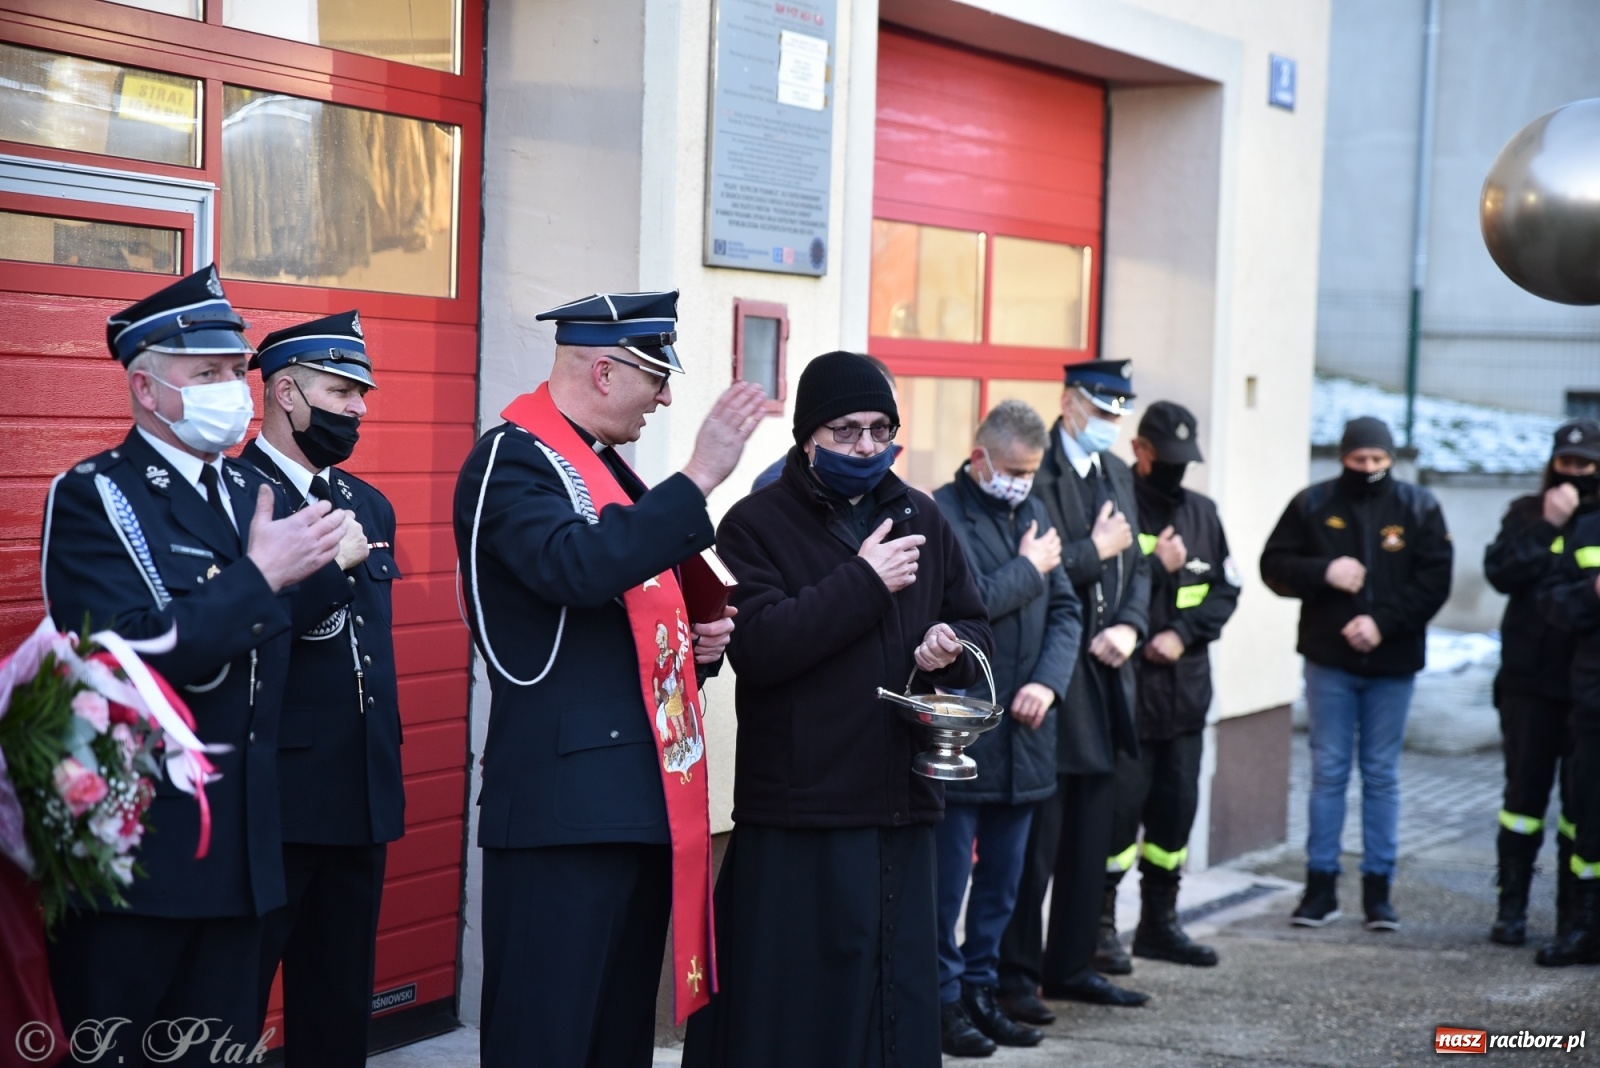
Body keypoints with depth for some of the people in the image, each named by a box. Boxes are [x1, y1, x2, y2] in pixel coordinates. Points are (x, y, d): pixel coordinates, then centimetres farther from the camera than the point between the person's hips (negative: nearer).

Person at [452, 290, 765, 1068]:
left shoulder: (605, 465, 19)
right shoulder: (511, 460, -9)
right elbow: (578, 567, -29)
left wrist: (694, 641, 10)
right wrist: (699, 478, -27)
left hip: (642, 795, 9)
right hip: (564, 799, -9)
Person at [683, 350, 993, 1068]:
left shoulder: (921, 520, 13)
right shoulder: (756, 525, -3)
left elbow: (972, 624, 23)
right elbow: (756, 645, -17)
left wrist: (952, 648, -1)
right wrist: (862, 582, -18)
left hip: (901, 803, 5)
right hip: (798, 814, -5)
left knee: (897, 994, 9)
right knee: (795, 1006, -2)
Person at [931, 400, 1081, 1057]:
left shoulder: (1032, 513, 11)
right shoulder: (940, 515, -11)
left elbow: (1065, 610, 10)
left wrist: (1048, 682, -6)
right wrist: (1029, 568, -10)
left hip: (1023, 732, 7)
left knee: (1003, 881, 14)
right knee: (948, 880, 1)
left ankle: (980, 990, 25)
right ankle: (944, 999, 11)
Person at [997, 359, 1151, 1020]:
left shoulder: (1117, 475, 16)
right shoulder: (1036, 474, -11)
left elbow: (1136, 565, 16)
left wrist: (1129, 627, -2)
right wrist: (1096, 551, -10)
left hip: (1104, 677, 8)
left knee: (1090, 836, 13)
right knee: (1035, 835, -2)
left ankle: (1071, 966, 23)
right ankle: (1015, 976, 7)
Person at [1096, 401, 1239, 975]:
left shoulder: (1202, 512, 13)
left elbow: (1226, 589, 11)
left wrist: (1183, 633, -4)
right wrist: (1157, 566, -15)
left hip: (1186, 686, 7)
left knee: (1176, 805, 11)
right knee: (1121, 803, -6)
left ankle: (1159, 921, 23)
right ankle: (1101, 923, 4)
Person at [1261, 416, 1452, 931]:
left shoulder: (1418, 507, 1)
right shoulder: (1313, 504, 2)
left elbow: (1435, 579, -5)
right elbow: (1274, 565, 2)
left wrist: (1384, 622, -16)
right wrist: (1322, 571, -16)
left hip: (1393, 661, 0)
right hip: (1329, 659, 0)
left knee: (1382, 775, 6)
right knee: (1328, 771, 4)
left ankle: (1378, 888, 12)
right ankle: (1321, 886, 10)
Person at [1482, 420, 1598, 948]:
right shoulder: (1527, 513, 8)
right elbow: (1499, 570, -7)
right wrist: (1546, 525, -14)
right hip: (1530, 681, 1)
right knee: (1524, 793, 5)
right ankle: (1511, 906, 12)